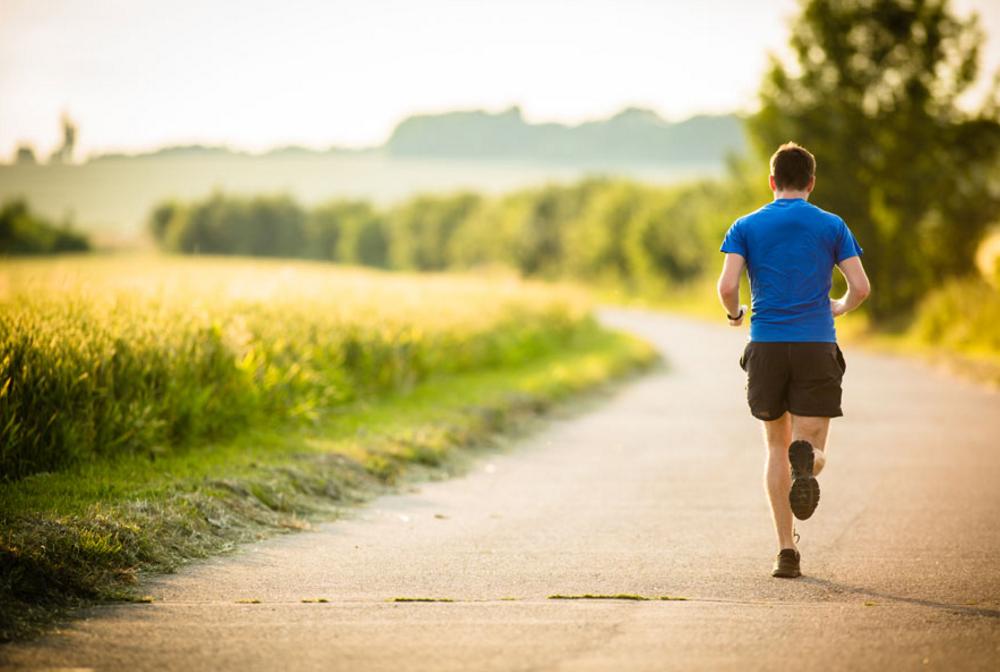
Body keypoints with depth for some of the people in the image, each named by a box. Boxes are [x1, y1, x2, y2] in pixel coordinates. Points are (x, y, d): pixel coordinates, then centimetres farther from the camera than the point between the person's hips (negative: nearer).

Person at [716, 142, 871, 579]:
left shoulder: (746, 227, 5)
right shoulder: (832, 226, 5)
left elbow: (727, 285, -7)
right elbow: (861, 287, -1)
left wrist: (734, 313, 15)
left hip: (766, 346, 1)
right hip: (817, 346, -1)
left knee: (777, 448, 14)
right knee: (813, 452, 3)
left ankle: (786, 551, 7)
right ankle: (805, 458, -37)